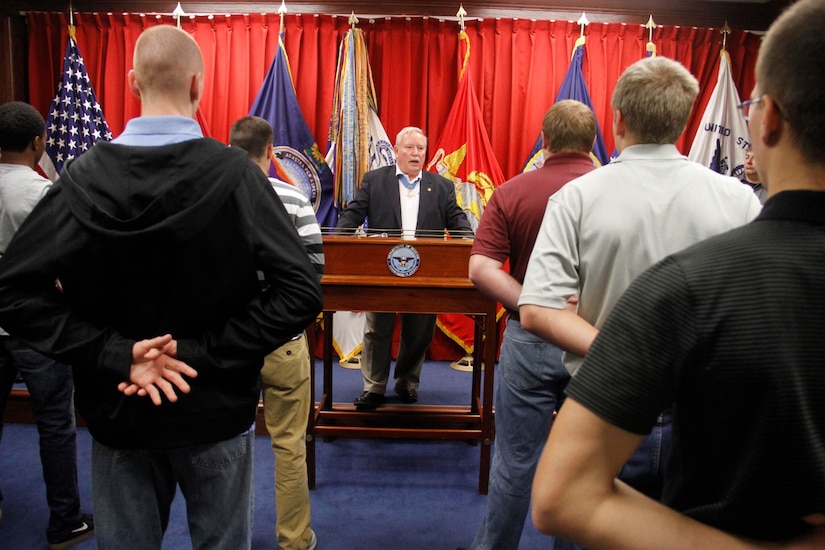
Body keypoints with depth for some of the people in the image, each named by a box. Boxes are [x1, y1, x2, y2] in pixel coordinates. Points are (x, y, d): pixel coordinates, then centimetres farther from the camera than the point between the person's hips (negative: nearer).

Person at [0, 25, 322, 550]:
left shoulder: (84, 176, -8)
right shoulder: (236, 173, -15)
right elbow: (302, 291, -20)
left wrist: (116, 354, -12)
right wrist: (201, 354, -17)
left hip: (119, 413, 2)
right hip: (216, 411, -1)